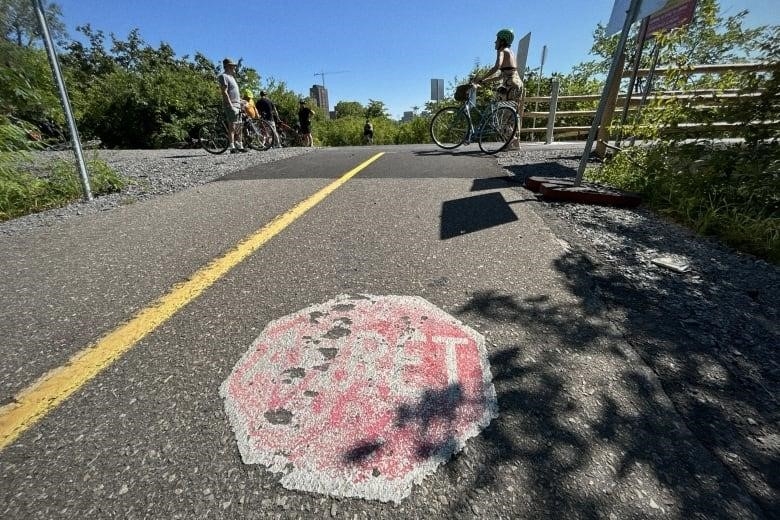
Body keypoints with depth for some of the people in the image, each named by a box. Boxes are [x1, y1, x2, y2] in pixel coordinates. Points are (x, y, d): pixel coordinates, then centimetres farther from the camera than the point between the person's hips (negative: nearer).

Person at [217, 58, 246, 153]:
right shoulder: (224, 76, -5)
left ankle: (240, 146, 12)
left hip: (237, 105, 9)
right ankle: (232, 147, -15)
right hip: (230, 105, -9)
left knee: (239, 127, 8)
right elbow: (224, 92, -15)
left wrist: (240, 101, 21)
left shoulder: (231, 77, 24)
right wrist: (231, 105, -22)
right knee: (232, 126, -13)